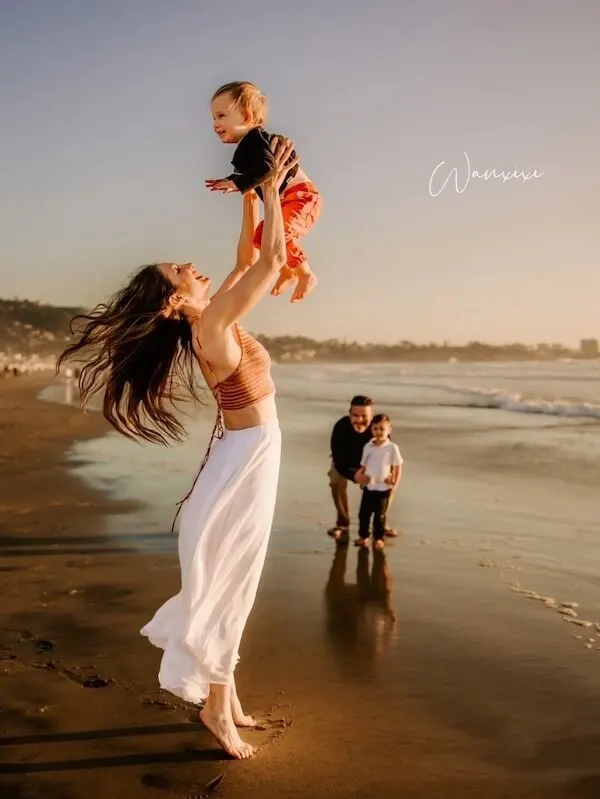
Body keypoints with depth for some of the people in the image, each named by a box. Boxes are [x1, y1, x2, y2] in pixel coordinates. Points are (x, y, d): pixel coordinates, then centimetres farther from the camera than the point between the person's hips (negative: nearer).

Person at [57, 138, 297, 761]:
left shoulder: (212, 320, 5)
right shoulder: (212, 324, -19)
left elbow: (249, 258, 14)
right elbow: (273, 259, -20)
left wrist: (251, 195, 11)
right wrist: (270, 188, -12)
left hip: (247, 454, 9)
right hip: (248, 456, -9)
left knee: (234, 579, 14)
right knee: (227, 578, 0)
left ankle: (223, 694, 26)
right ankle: (217, 704, 12)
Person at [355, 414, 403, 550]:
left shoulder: (392, 448, -8)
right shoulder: (368, 446, 2)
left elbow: (398, 467, -3)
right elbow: (363, 465, 10)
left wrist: (395, 484, -8)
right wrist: (360, 475, -3)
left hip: (383, 488, -3)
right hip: (368, 486, 3)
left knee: (380, 515, 6)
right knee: (363, 513, 7)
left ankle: (379, 538, 19)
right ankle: (363, 536, 21)